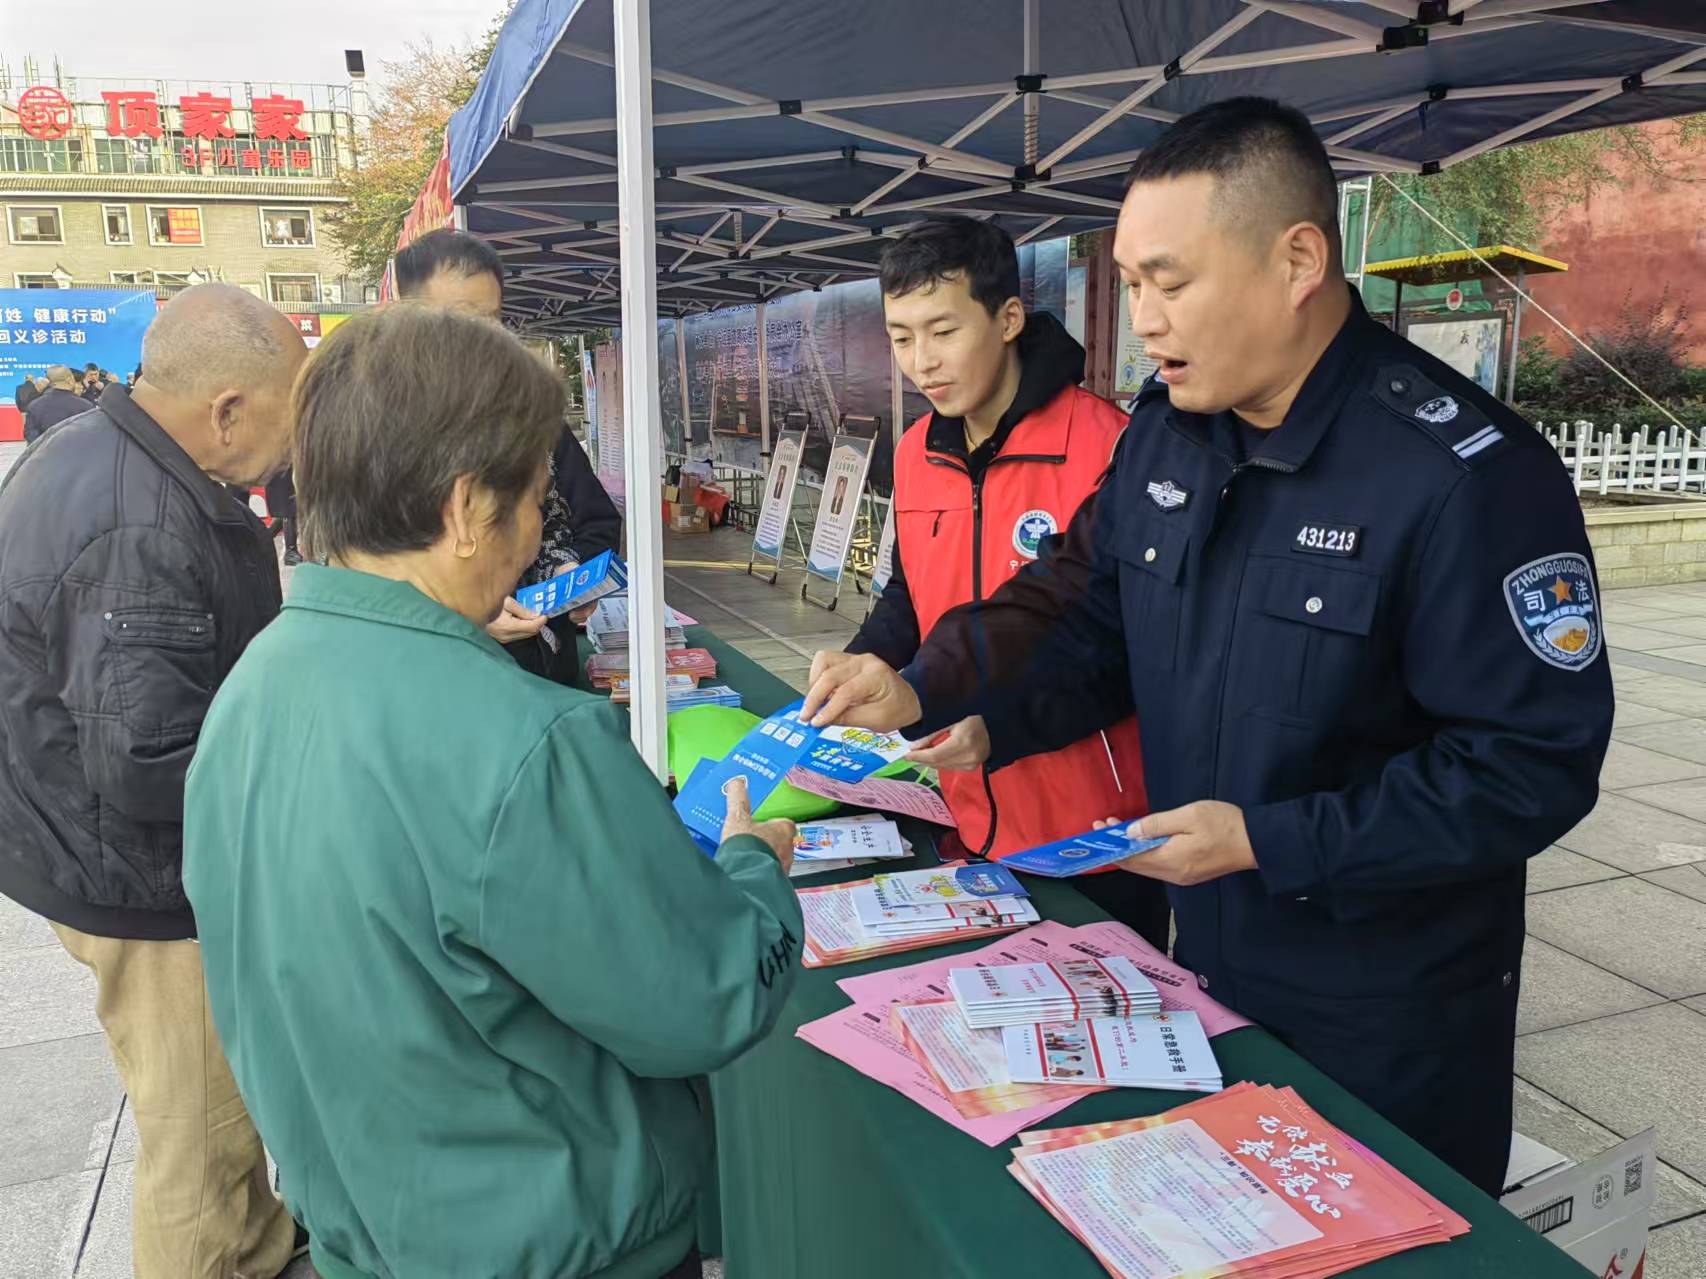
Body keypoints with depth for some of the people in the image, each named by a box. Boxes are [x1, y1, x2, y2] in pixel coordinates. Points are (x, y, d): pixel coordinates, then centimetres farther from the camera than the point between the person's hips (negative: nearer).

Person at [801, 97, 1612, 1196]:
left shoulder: (1467, 475, -24)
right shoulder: (1167, 423, -2)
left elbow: (1537, 765, -22)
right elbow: (1085, 604, 7)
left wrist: (1266, 843, -24)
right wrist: (921, 691, -7)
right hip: (1206, 961, 6)